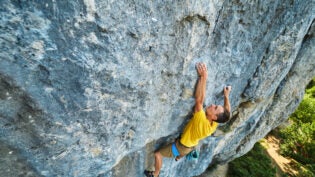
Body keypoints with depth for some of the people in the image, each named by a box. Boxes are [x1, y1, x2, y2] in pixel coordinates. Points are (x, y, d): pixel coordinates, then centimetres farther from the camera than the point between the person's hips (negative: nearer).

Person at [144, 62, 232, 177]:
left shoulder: (202, 121, -42)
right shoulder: (214, 124, -20)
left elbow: (199, 99, -52)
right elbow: (227, 112, -2)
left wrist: (203, 77, -53)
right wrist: (226, 96, -3)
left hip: (181, 147, -7)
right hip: (191, 146, 8)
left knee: (157, 154, 6)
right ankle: (179, 157, 74)